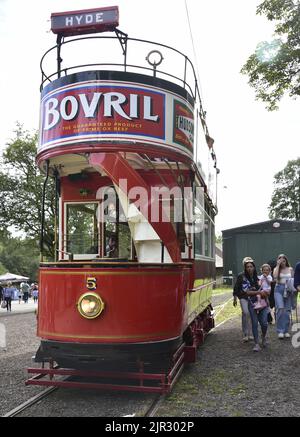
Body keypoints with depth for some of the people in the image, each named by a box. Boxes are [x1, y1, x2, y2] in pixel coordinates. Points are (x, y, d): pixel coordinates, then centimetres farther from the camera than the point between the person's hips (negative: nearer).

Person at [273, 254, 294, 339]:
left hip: (288, 290, 2)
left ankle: (286, 331, 12)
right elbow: (275, 276, -14)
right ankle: (280, 331, -10)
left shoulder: (290, 269, 10)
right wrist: (278, 265, -10)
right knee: (280, 309, -15)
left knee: (287, 310, 2)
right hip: (279, 289, -2)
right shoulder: (276, 269, 6)